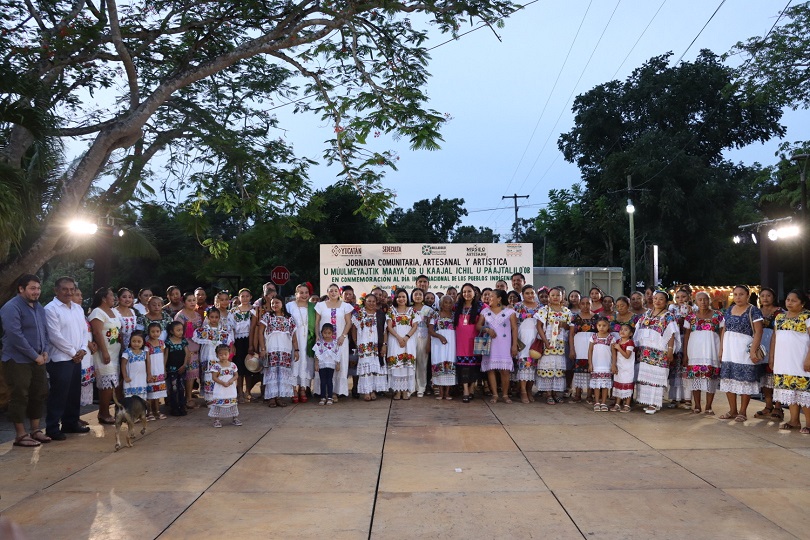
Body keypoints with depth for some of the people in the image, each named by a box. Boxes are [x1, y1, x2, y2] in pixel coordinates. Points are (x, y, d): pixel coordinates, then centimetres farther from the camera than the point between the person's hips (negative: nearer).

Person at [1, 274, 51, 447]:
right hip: (18, 361, -8)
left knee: (39, 395, 12)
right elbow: (15, 336, -21)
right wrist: (35, 356, -18)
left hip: (38, 360, 8)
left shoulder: (39, 307, 12)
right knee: (20, 397, -1)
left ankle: (35, 430, 23)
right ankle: (20, 435, 8)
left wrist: (45, 351, 1)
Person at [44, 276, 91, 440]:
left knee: (74, 393, 14)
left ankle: (71, 423, 25)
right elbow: (55, 336, -16)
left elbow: (84, 331, 14)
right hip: (60, 359, -8)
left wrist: (83, 350, -2)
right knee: (58, 395, -3)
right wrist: (73, 352, -11)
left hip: (77, 358, 8)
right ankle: (52, 428, 6)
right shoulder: (51, 309, -11)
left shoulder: (78, 308, 13)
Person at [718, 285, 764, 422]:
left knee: (744, 380, -1)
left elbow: (758, 332, -10)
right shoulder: (729, 310, 12)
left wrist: (753, 350, -18)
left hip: (745, 350, -6)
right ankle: (733, 410, 17)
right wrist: (721, 349, 11)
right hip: (729, 350, 6)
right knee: (728, 379, 7)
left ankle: (742, 412, 8)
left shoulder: (753, 311, -5)